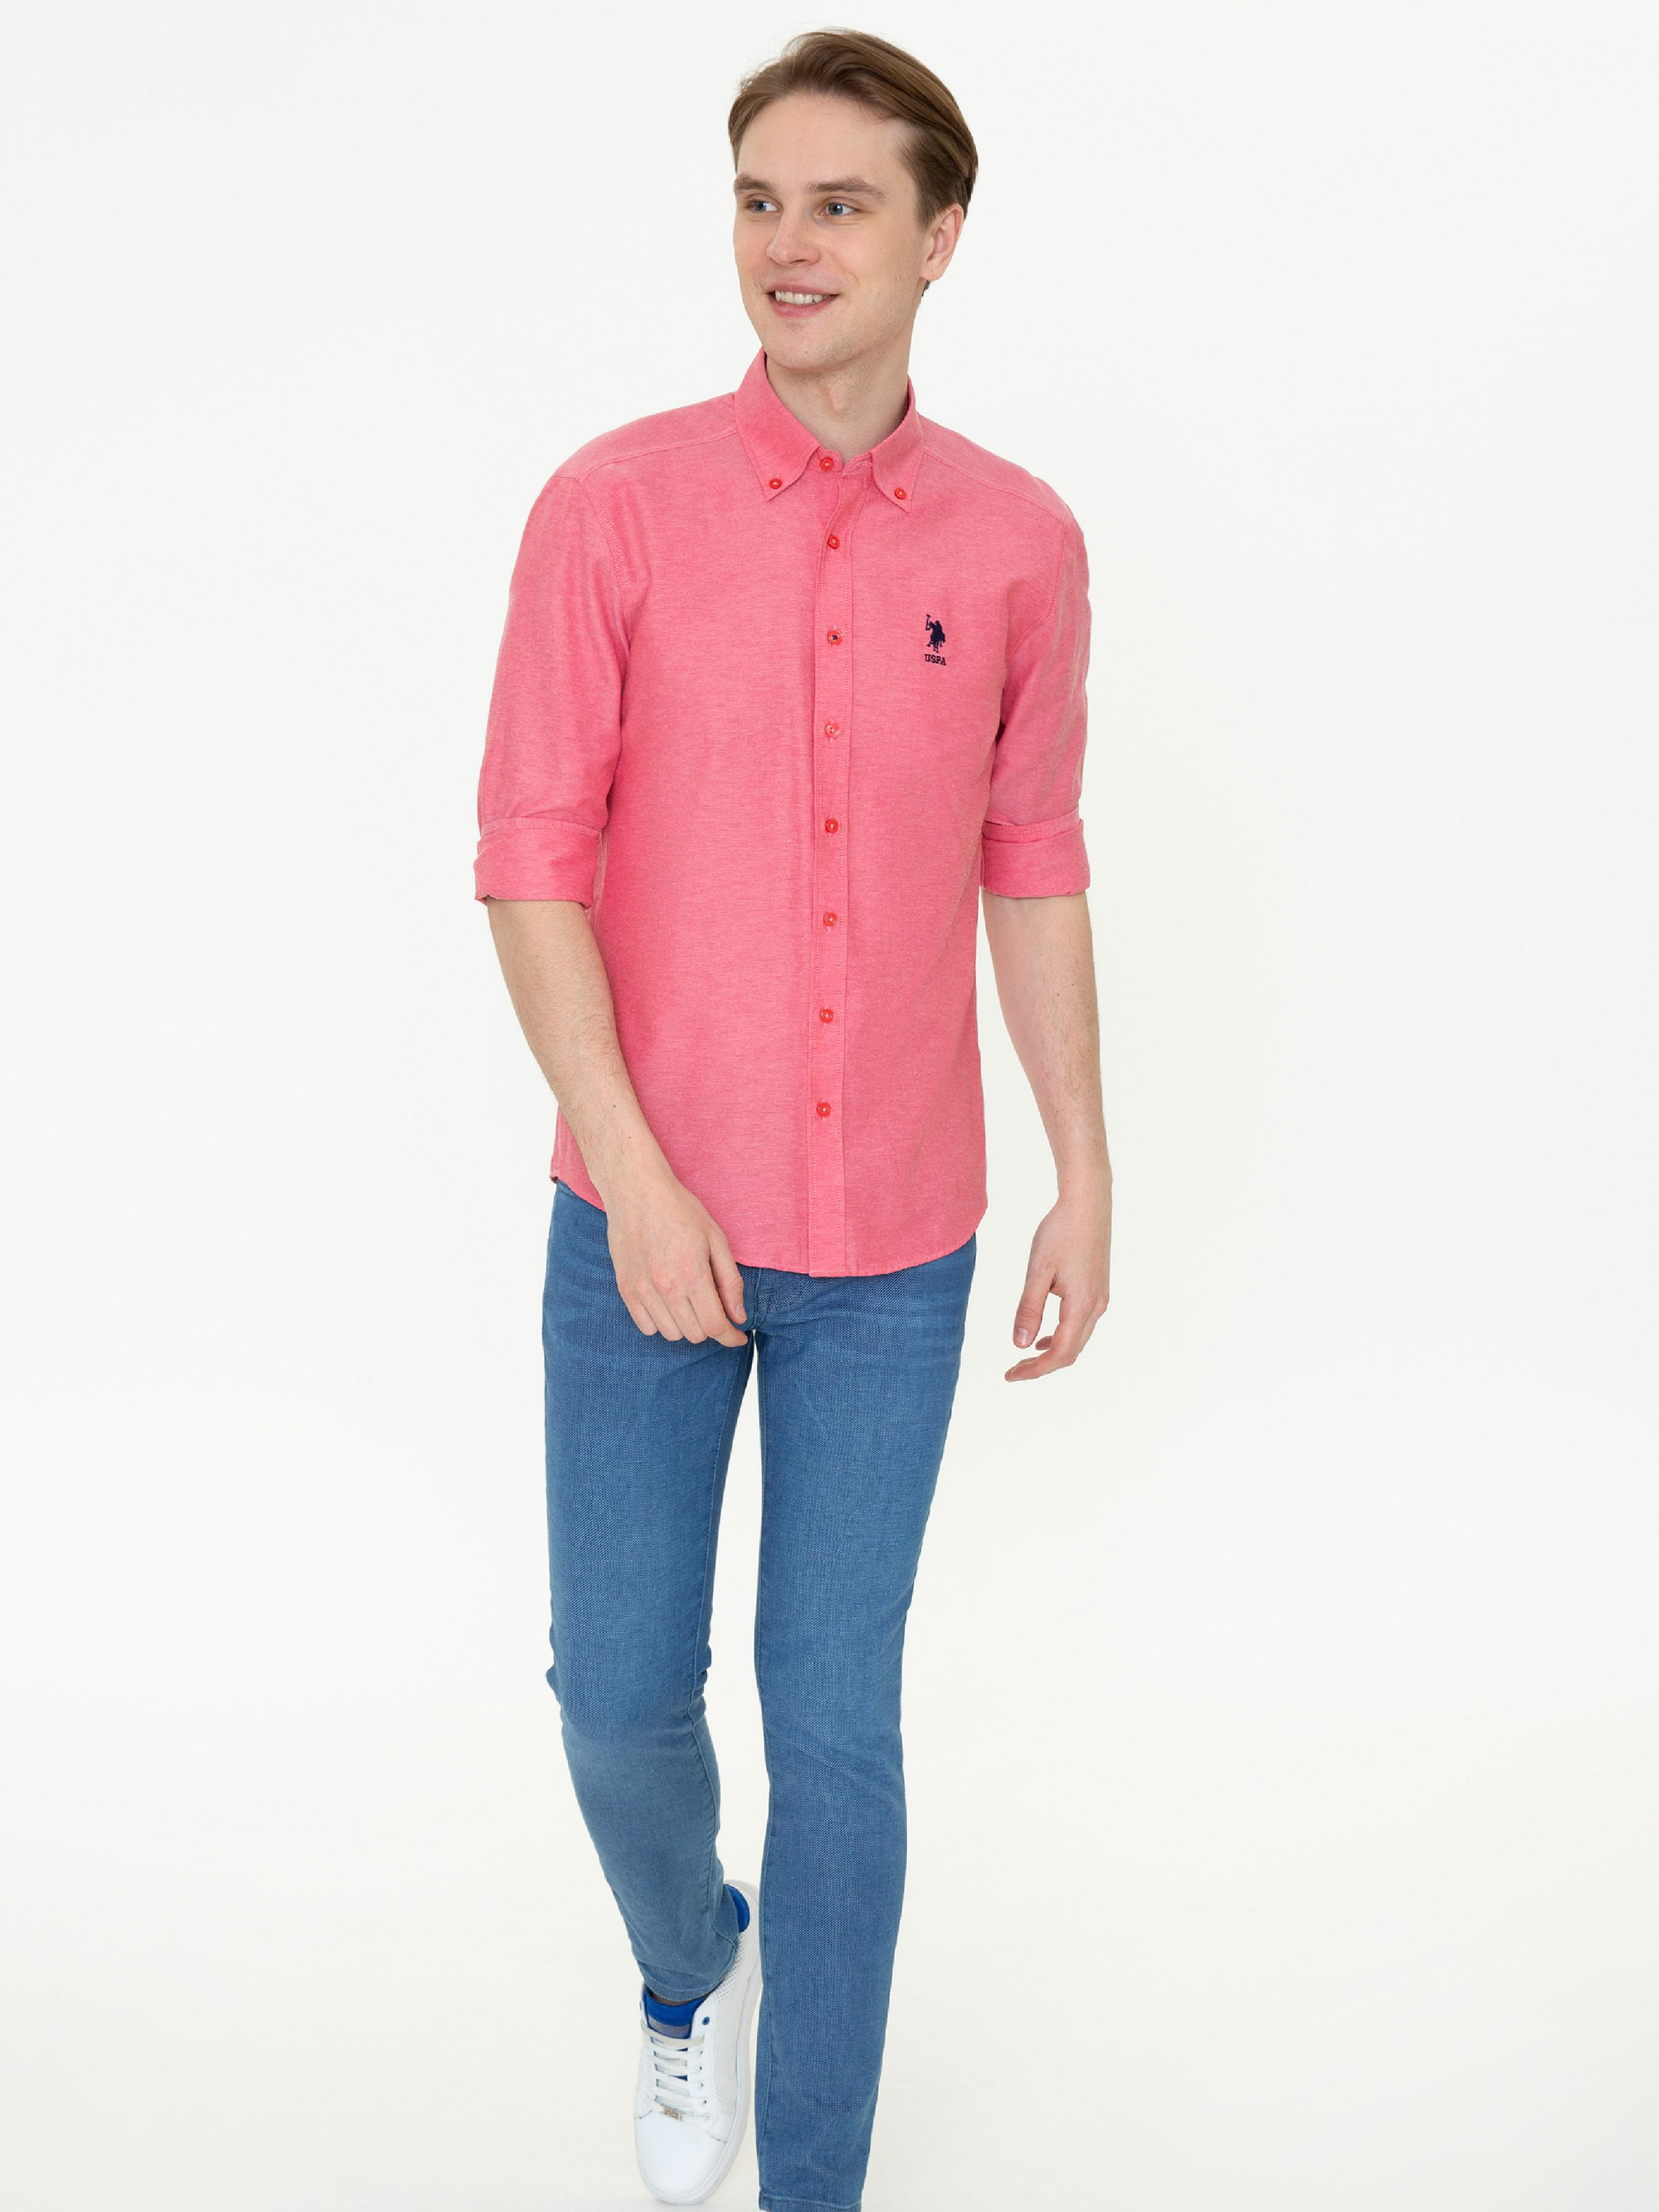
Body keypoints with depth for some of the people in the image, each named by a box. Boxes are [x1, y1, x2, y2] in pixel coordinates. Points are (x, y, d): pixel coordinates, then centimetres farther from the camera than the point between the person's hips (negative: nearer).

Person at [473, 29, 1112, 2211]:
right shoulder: (614, 504, -9)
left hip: (897, 1236, 1)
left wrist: (1086, 1175, 5)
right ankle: (691, 1957, 42)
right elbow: (531, 856, -9)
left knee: (836, 1718, 6)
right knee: (621, 1686, 7)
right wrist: (631, 1173, -17)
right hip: (650, 1214, -1)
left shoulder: (1019, 542, -2)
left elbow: (1031, 868, 7)